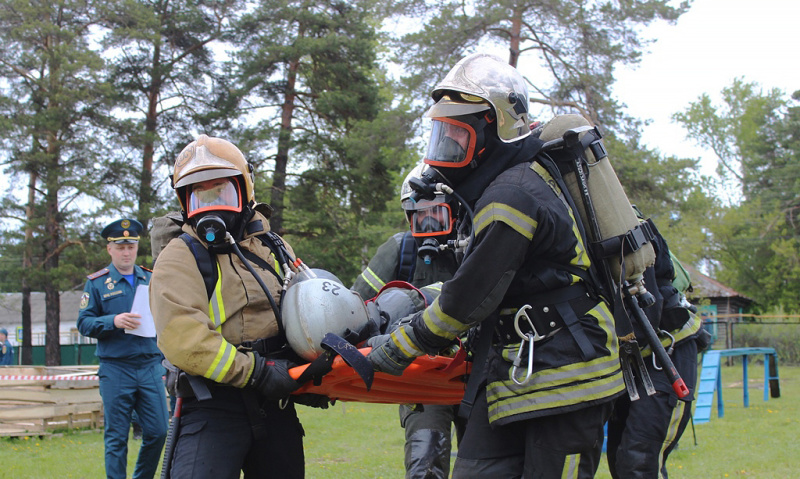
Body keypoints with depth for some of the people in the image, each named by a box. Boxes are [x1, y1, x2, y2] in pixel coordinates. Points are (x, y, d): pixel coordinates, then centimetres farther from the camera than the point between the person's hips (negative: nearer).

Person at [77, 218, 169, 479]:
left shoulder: (151, 279, 13)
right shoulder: (97, 283, 4)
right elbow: (84, 323, -1)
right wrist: (114, 321, -18)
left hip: (150, 367, 3)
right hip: (115, 370, -3)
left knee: (158, 432, 1)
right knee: (116, 438, 0)